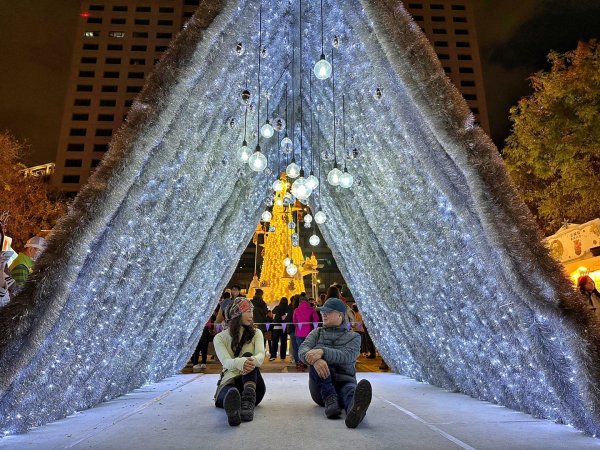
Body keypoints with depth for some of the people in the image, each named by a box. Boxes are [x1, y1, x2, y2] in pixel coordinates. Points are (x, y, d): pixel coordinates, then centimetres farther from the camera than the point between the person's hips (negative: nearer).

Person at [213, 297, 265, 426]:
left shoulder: (256, 333, 10)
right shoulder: (220, 337, 5)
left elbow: (261, 355, -11)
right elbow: (226, 362, -15)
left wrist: (253, 360, -39)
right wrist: (240, 362, -42)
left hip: (251, 382, 1)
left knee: (248, 356, -30)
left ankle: (248, 401, -52)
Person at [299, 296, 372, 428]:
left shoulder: (353, 337, 7)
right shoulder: (317, 333, 13)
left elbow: (347, 356, -16)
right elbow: (302, 350, -9)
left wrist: (322, 352, -33)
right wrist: (315, 359, -33)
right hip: (320, 388, 2)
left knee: (352, 388, -37)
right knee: (317, 361, -26)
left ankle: (355, 409, -72)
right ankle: (330, 400, -40)